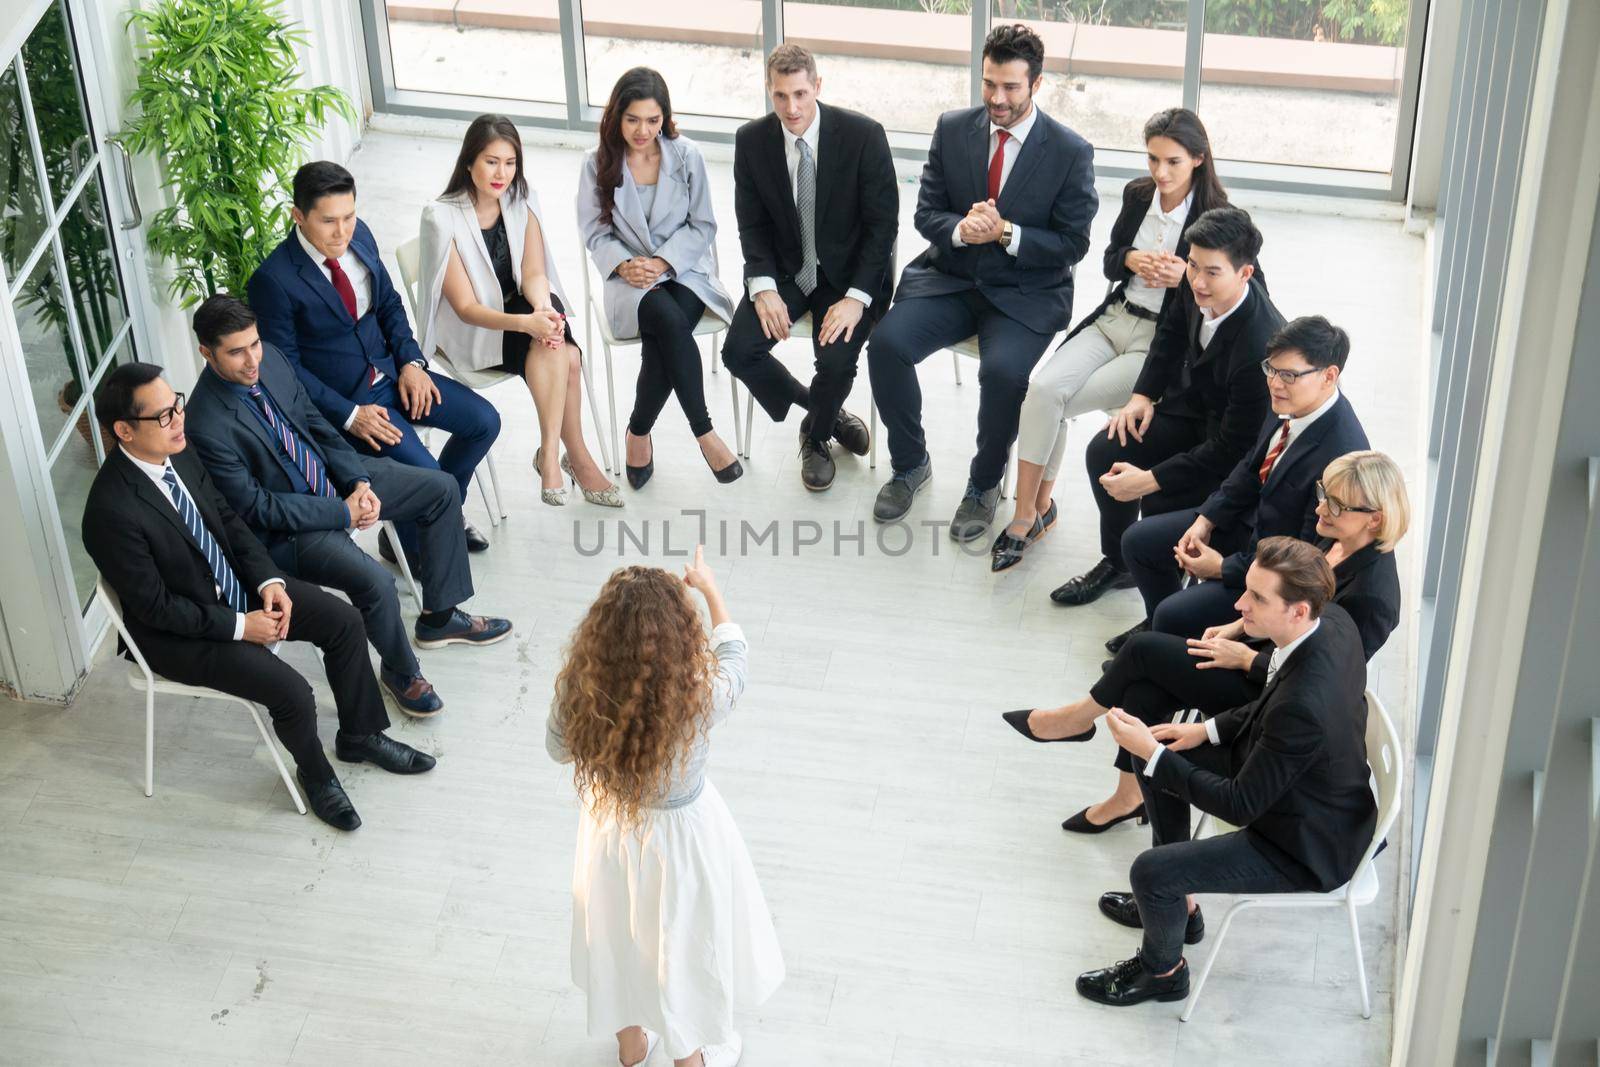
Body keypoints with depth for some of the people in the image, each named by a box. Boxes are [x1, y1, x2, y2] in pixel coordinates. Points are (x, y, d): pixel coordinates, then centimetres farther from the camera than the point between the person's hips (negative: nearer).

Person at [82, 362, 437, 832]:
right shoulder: (112, 512, -31)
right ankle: (315, 773, 14)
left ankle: (360, 736, 21)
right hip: (178, 632, -8)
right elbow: (155, 608, -23)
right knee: (292, 693, -19)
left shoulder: (178, 451, -8)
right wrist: (239, 626, -20)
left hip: (236, 583, 8)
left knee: (345, 622, 0)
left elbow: (228, 519, 6)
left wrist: (269, 581, -7)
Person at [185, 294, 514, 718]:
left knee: (442, 489, 6)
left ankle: (439, 617, 19)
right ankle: (400, 671, 2)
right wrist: (342, 513, -20)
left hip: (333, 477, 8)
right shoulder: (206, 427, -29)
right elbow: (257, 508, -22)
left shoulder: (270, 359, -8)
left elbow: (316, 424, 5)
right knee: (375, 580, -29)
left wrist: (359, 483, -9)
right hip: (285, 526, -8)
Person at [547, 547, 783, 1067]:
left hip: (608, 831, 3)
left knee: (620, 933, 30)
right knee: (683, 941, 25)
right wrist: (708, 585, 6)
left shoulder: (579, 692, -30)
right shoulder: (701, 699, -35)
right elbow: (732, 648, -11)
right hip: (680, 835, -2)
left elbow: (559, 748, -7)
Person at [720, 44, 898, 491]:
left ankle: (816, 437, 9)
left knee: (836, 359, -27)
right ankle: (826, 414, 10)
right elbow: (752, 224, 0)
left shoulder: (864, 135, -16)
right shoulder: (752, 140, -7)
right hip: (784, 270, 3)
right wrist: (763, 287, -17)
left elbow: (883, 223, -12)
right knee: (738, 351, -17)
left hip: (849, 272, -3)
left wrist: (856, 297, -22)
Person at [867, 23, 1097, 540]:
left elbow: (1072, 243, -5)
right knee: (886, 343, -21)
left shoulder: (1071, 153, -7)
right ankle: (910, 465, 3)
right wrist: (961, 229, -18)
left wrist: (1006, 234, -20)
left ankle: (985, 483, -4)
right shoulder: (952, 130, 3)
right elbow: (927, 212, 6)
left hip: (1025, 293, -3)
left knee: (1002, 371, -32)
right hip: (950, 278, 4)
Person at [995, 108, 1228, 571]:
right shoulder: (1137, 194, 5)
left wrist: (1185, 278, -25)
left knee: (1056, 402, -18)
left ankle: (1038, 507, 2)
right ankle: (1026, 511, -12)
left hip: (1162, 341, -5)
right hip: (1114, 319, 5)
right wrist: (1130, 259, -9)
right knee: (1043, 387, -20)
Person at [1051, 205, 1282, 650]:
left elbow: (1231, 449, -31)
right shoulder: (1197, 288, -16)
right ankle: (1117, 564, 17)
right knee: (1104, 453, -8)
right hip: (1191, 405, 8)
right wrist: (1143, 394, -2)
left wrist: (1151, 479, -31)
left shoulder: (1259, 348, -37)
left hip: (1235, 450, -7)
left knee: (1160, 504, -25)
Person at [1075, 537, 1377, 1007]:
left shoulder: (1303, 706, -40)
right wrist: (1209, 729, 1)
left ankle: (1163, 969, 19)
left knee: (1151, 870, -14)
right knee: (1154, 755, 13)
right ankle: (1177, 902, 30)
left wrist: (1153, 754, -24)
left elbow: (1241, 806, -27)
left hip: (1307, 846, -9)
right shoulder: (1332, 620, -14)